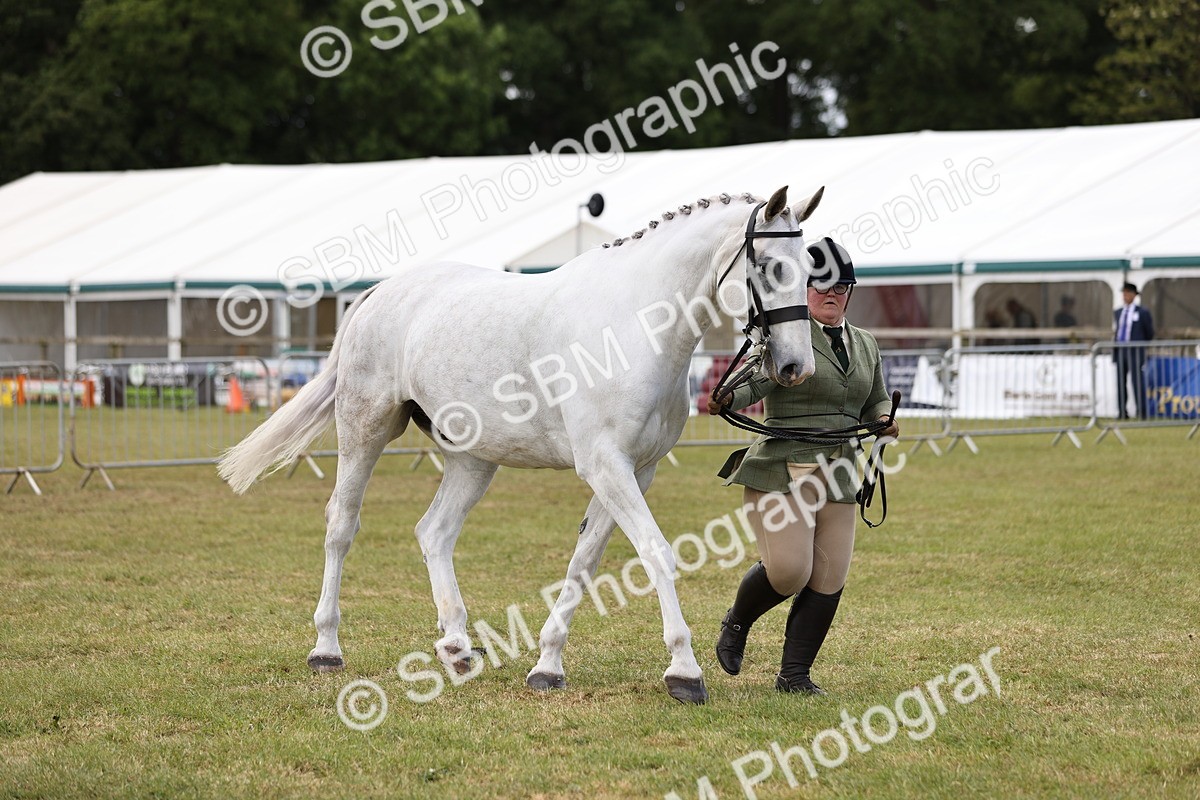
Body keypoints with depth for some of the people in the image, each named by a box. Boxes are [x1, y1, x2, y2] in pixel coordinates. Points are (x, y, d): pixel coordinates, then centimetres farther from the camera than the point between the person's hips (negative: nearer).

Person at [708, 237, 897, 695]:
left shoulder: (865, 345, 17)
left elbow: (876, 402, 26)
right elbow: (756, 379, -19)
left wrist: (883, 422, 3)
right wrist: (725, 400, -40)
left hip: (837, 477, 6)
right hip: (781, 469, -6)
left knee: (829, 582, 0)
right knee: (788, 571, -14)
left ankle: (794, 673, 12)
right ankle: (736, 624, 17)